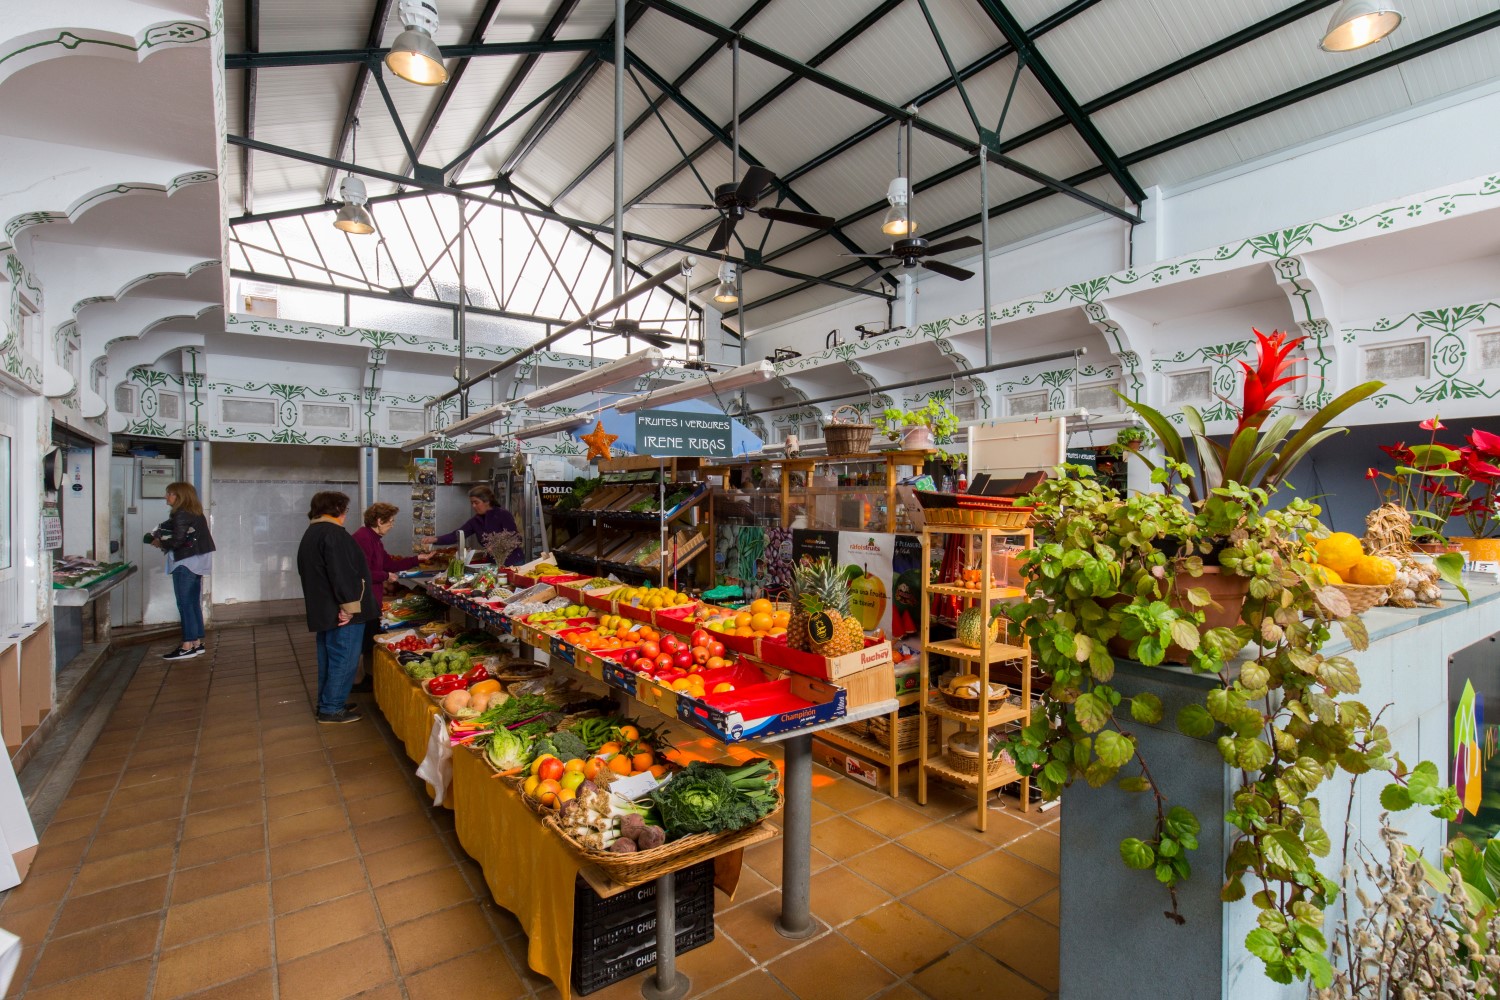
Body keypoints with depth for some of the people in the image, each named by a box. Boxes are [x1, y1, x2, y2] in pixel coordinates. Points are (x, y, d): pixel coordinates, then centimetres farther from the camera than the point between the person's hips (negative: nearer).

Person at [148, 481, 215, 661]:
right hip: (197, 562, 9)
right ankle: (197, 643, 16)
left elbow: (178, 540, -18)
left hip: (186, 562, -9)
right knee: (194, 603, 12)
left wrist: (160, 542, -1)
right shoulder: (195, 513, 14)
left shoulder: (181, 514, -13)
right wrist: (162, 539, 5)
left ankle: (187, 646, -4)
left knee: (185, 604, -6)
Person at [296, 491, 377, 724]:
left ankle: (326, 703, 28)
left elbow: (307, 572, 23)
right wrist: (348, 604, -23)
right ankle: (331, 709, 4)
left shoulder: (310, 534, 16)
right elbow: (342, 573, -26)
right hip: (341, 610, -11)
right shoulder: (333, 533, -18)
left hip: (322, 609, 11)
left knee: (328, 657, 19)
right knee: (344, 658, -2)